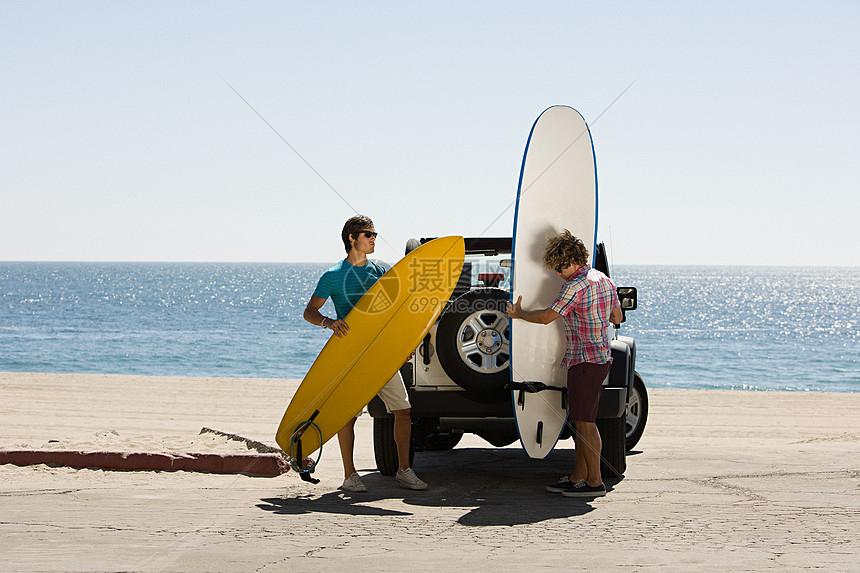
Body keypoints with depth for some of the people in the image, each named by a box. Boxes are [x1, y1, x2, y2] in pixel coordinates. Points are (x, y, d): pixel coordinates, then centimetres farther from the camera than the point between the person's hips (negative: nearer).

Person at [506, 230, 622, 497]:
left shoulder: (576, 285, -16)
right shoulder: (604, 280, 13)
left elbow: (546, 317, -15)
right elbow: (617, 318, 21)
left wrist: (519, 313, 1)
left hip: (585, 360, -10)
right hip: (600, 357, 10)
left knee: (584, 421, -7)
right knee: (581, 420, 13)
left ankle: (595, 482, -5)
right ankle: (578, 477, 18)